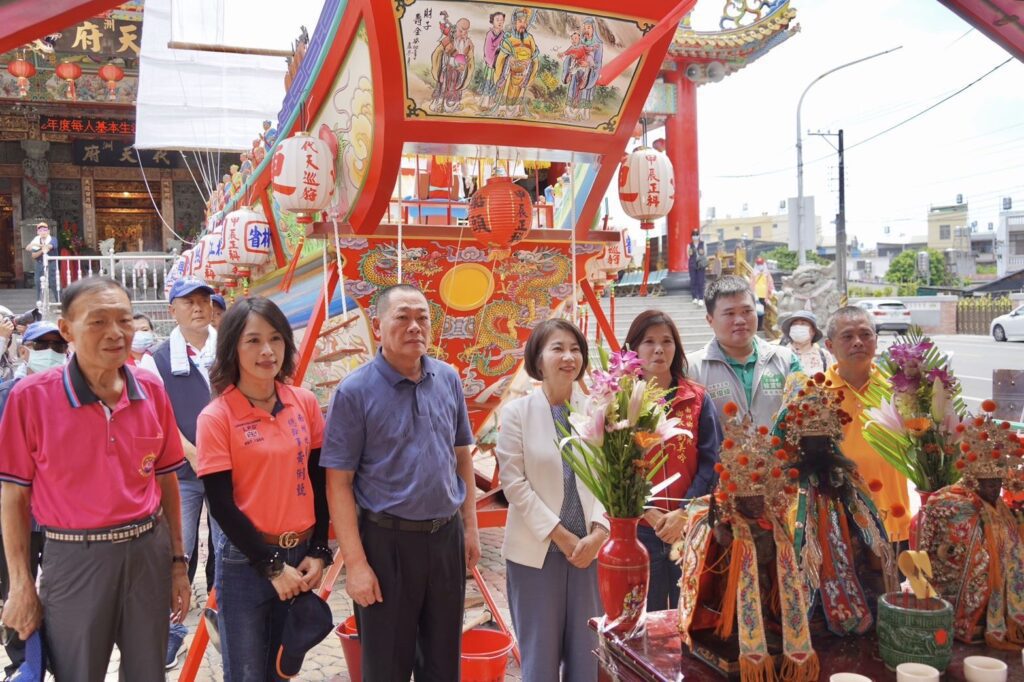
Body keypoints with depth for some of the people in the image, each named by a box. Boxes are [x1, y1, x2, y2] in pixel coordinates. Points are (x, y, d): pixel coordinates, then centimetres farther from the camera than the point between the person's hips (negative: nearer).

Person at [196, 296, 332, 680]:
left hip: (300, 556, 4)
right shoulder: (216, 417, -11)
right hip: (245, 562, -4)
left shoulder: (305, 404, 0)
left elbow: (320, 482, 5)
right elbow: (221, 506, -12)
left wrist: (318, 551, -1)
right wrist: (272, 566, -12)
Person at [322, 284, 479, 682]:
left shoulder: (448, 380, 2)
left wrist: (470, 526, 9)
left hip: (447, 535, 4)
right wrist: (355, 563, -14)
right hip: (387, 541, -4)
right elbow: (338, 483, -12)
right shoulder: (355, 392, -12)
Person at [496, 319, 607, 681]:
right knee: (541, 653, 8)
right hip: (536, 549, -2)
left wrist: (599, 532, -13)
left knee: (587, 651, 10)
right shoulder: (517, 411, -4)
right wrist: (559, 534, -11)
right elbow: (513, 482, -8)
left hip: (589, 547, 2)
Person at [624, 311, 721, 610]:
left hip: (691, 525, 1)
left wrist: (683, 512, -11)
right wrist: (650, 513, -14)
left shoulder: (698, 398, 4)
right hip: (639, 528, -1)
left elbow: (712, 461, -1)